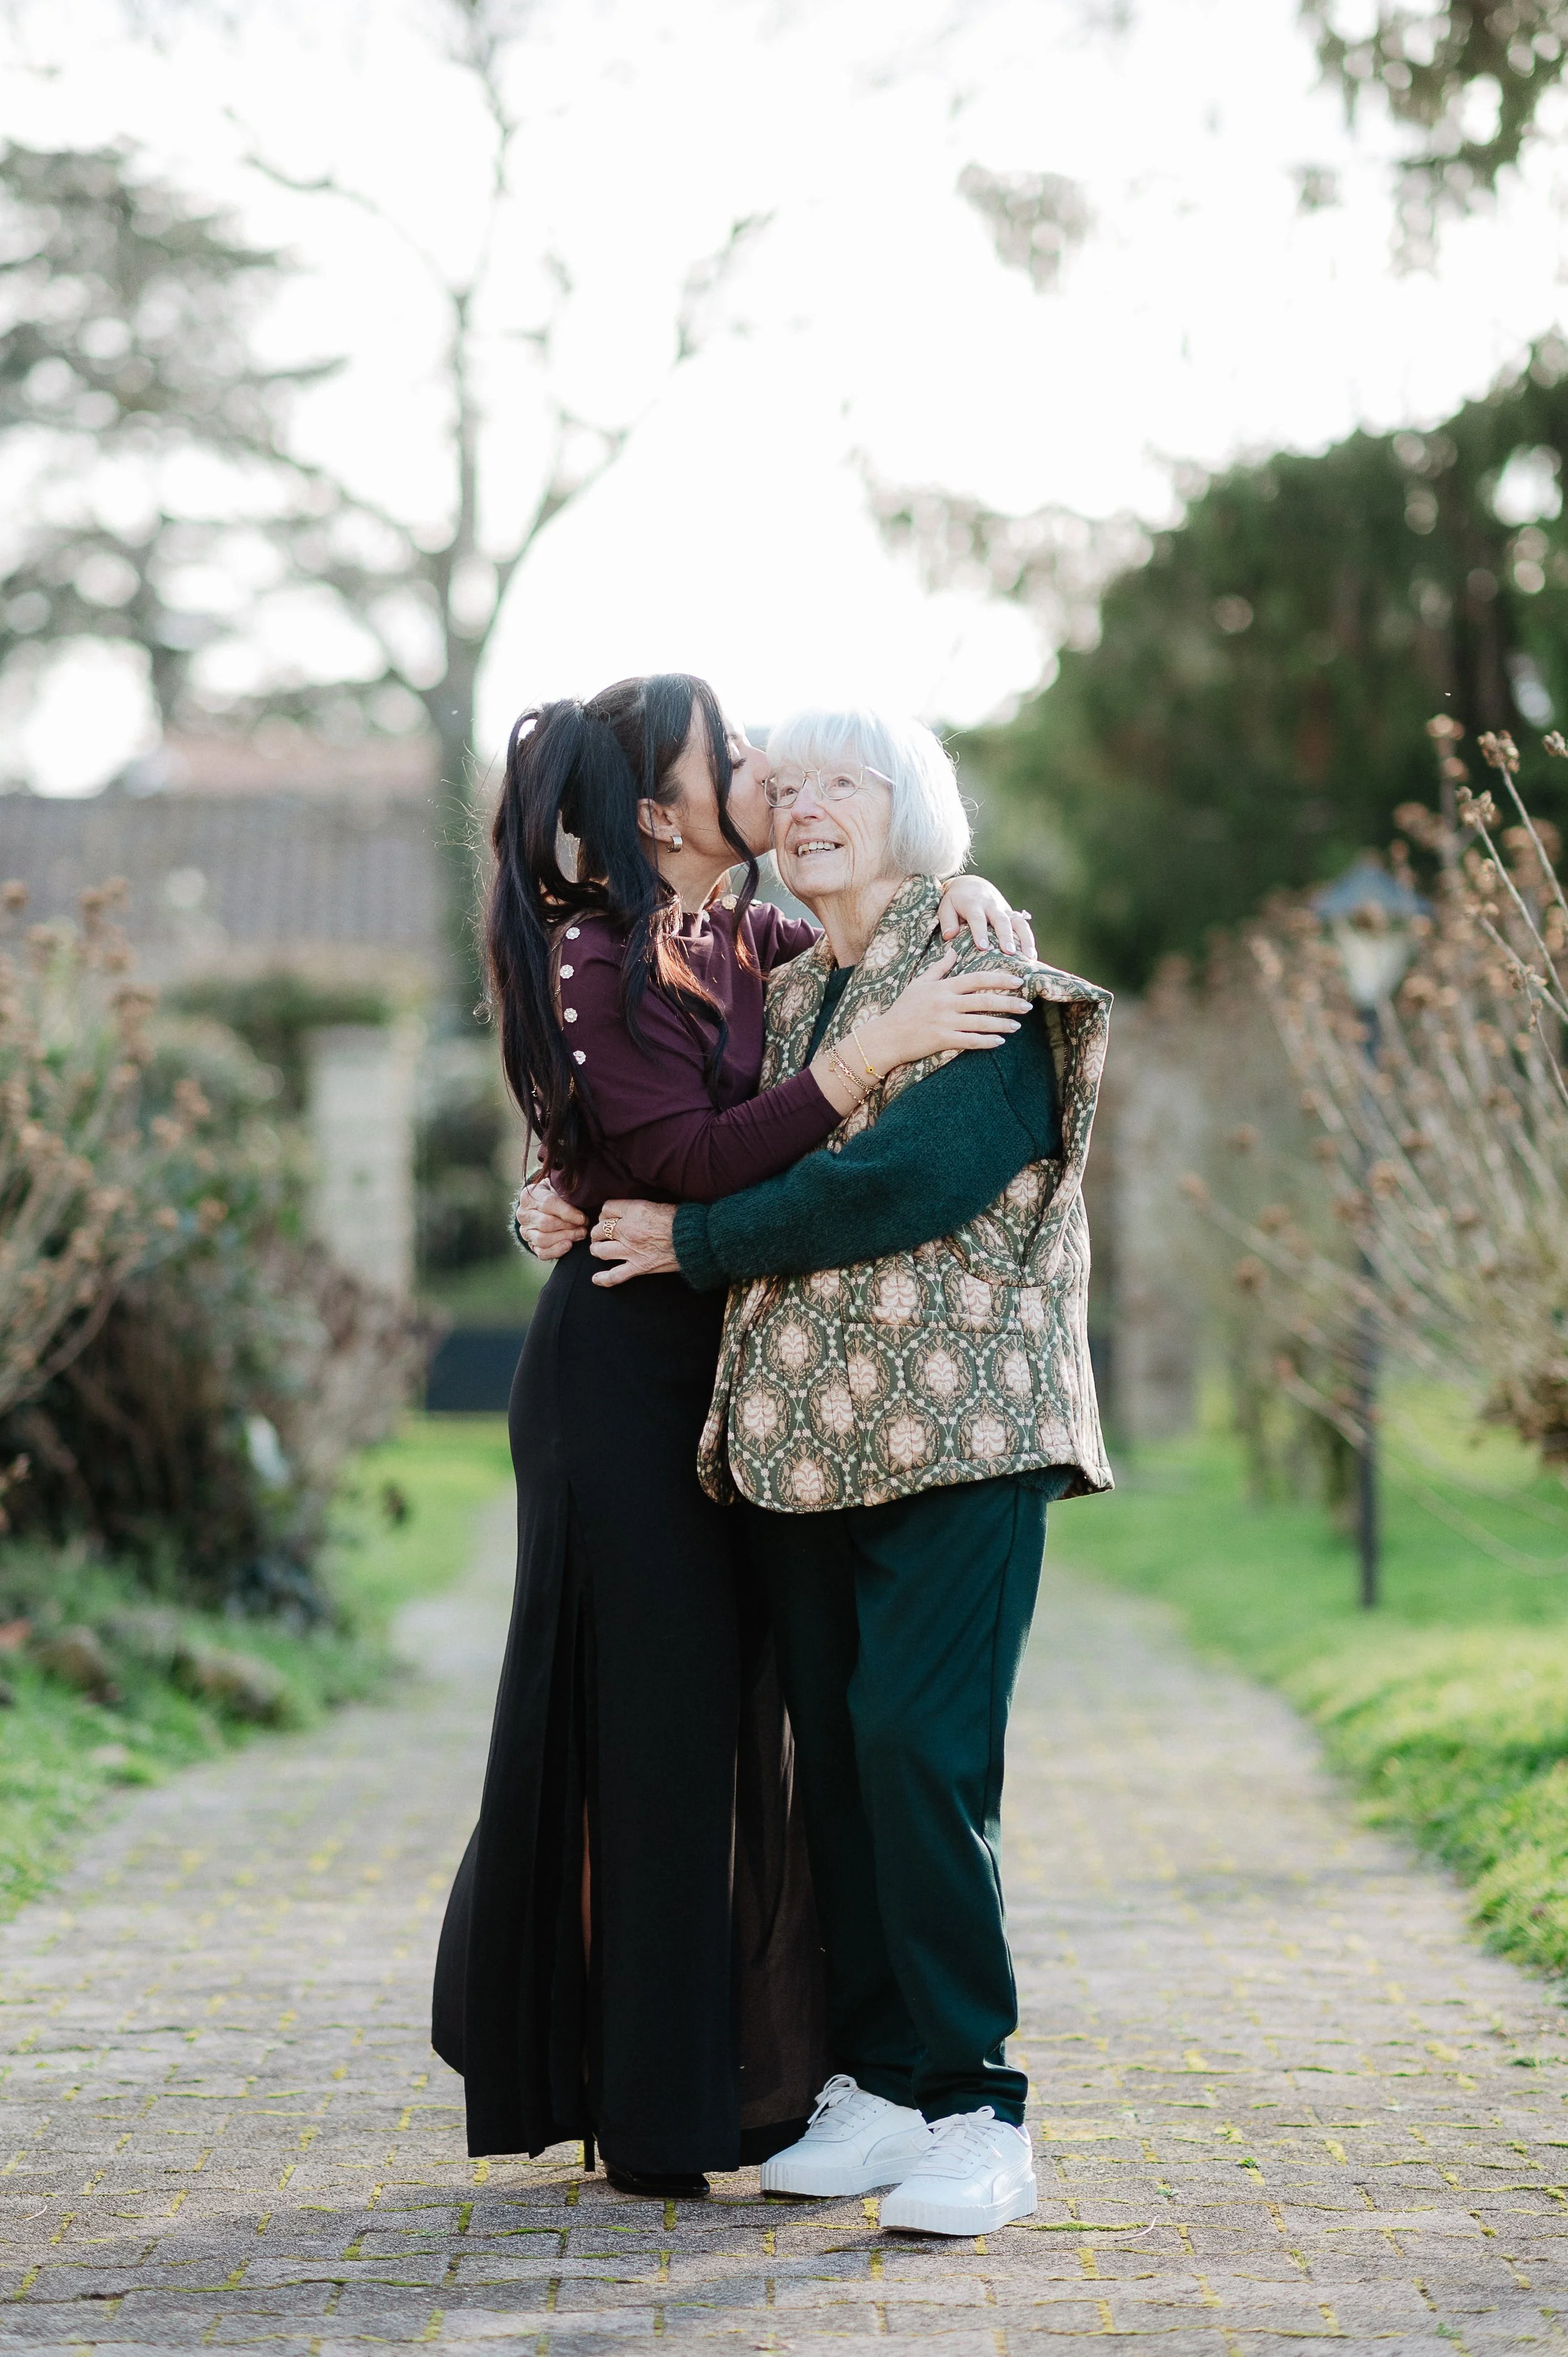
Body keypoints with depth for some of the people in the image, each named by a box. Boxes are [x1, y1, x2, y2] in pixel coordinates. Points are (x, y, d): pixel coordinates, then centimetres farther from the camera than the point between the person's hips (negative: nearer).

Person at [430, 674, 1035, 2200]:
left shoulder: (756, 941, 9)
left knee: (745, 1715, 11)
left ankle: (739, 2072, 21)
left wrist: (957, 906, 1)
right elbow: (691, 1163, -23)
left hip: (735, 1371, 8)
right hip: (625, 1373, -8)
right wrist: (869, 1051, -28)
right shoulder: (597, 963, -13)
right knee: (648, 1724, -3)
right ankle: (649, 2114, 7)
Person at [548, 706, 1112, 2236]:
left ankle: (973, 2108, -8)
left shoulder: (985, 990, -3)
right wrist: (587, 1209, 4)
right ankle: (875, 2083, 13)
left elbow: (905, 1180, -16)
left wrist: (693, 1239, -9)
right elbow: (725, 1168, 25)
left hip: (951, 1423, -6)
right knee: (834, 1750, 5)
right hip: (796, 1431, 7)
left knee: (918, 1741, -15)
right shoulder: (781, 999, 19)